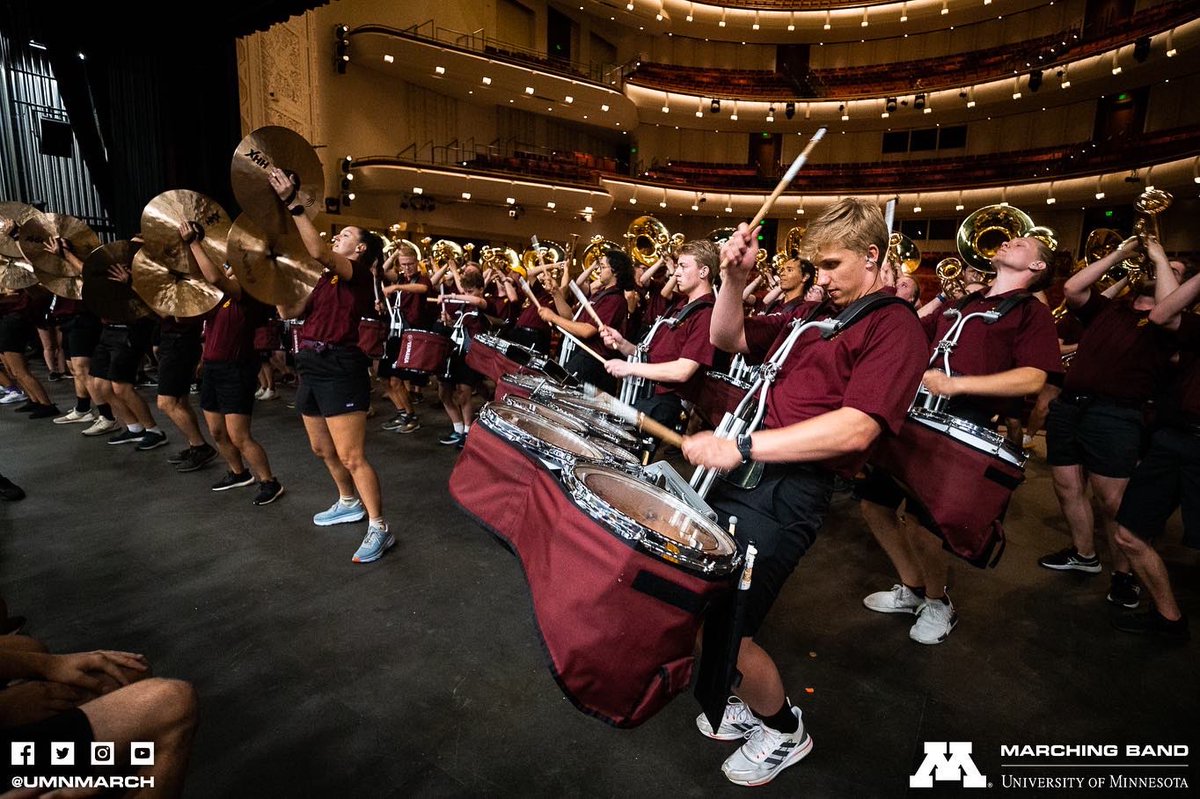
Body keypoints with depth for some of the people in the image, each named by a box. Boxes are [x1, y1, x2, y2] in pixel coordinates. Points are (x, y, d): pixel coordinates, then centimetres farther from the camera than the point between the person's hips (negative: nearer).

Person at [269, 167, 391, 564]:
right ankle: (349, 503, 41)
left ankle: (379, 528, 0)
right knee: (323, 449, 21)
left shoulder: (358, 274, -8)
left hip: (340, 368, -10)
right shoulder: (326, 280, 18)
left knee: (351, 457, -10)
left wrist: (293, 205, -26)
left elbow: (318, 252, -26)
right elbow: (288, 312, 18)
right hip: (312, 367, 10)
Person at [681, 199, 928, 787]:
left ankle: (784, 732, 23)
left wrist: (743, 446, -26)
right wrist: (734, 277, 2)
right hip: (744, 473, 8)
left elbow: (856, 429, -21)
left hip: (791, 491, -8)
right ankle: (752, 700, 36)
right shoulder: (812, 313, 18)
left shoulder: (895, 328, -7)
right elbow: (729, 340, 19)